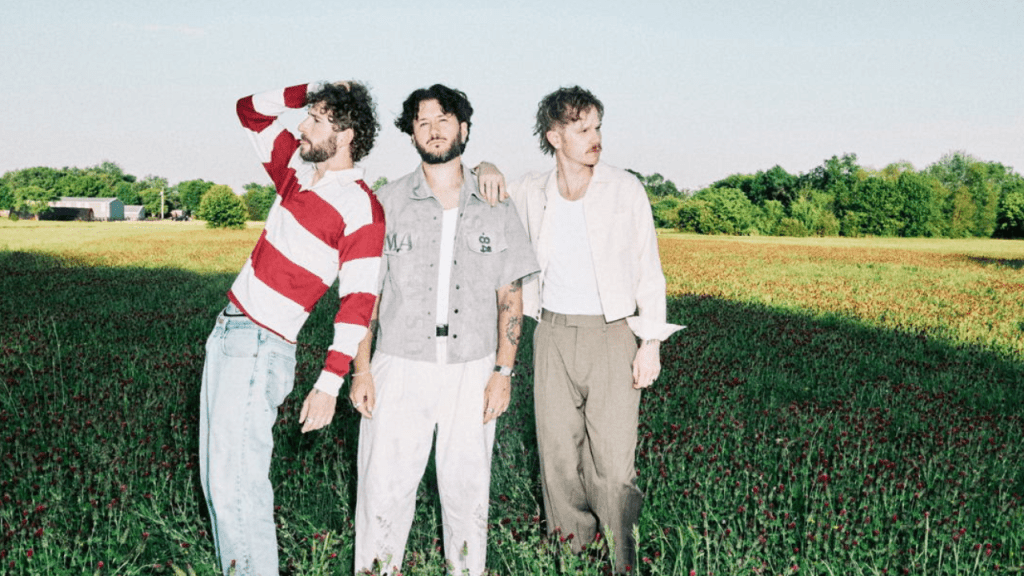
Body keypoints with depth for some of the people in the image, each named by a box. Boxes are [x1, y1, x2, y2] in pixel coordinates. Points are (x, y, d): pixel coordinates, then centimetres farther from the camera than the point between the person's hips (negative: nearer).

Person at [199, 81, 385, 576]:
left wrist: (329, 385, -25)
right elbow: (251, 111, 21)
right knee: (217, 479, 12)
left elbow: (358, 302, -19)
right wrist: (312, 91, 6)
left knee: (235, 487, -10)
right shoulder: (299, 169, 9)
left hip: (259, 348, -9)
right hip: (227, 332, 9)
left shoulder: (360, 207, -14)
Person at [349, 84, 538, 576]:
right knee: (385, 485, 1)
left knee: (467, 486, 9)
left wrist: (503, 372, 0)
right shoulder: (387, 204, 2)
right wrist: (361, 369, -4)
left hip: (473, 370, 1)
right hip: (401, 368, -1)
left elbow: (510, 296, 7)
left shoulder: (495, 208, 5)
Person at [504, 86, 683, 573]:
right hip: (553, 336, 3)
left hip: (611, 336, -2)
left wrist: (652, 342, -4)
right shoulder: (530, 194, 4)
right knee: (558, 455, 7)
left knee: (615, 463, -6)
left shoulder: (626, 190, -2)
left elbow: (649, 273, 2)